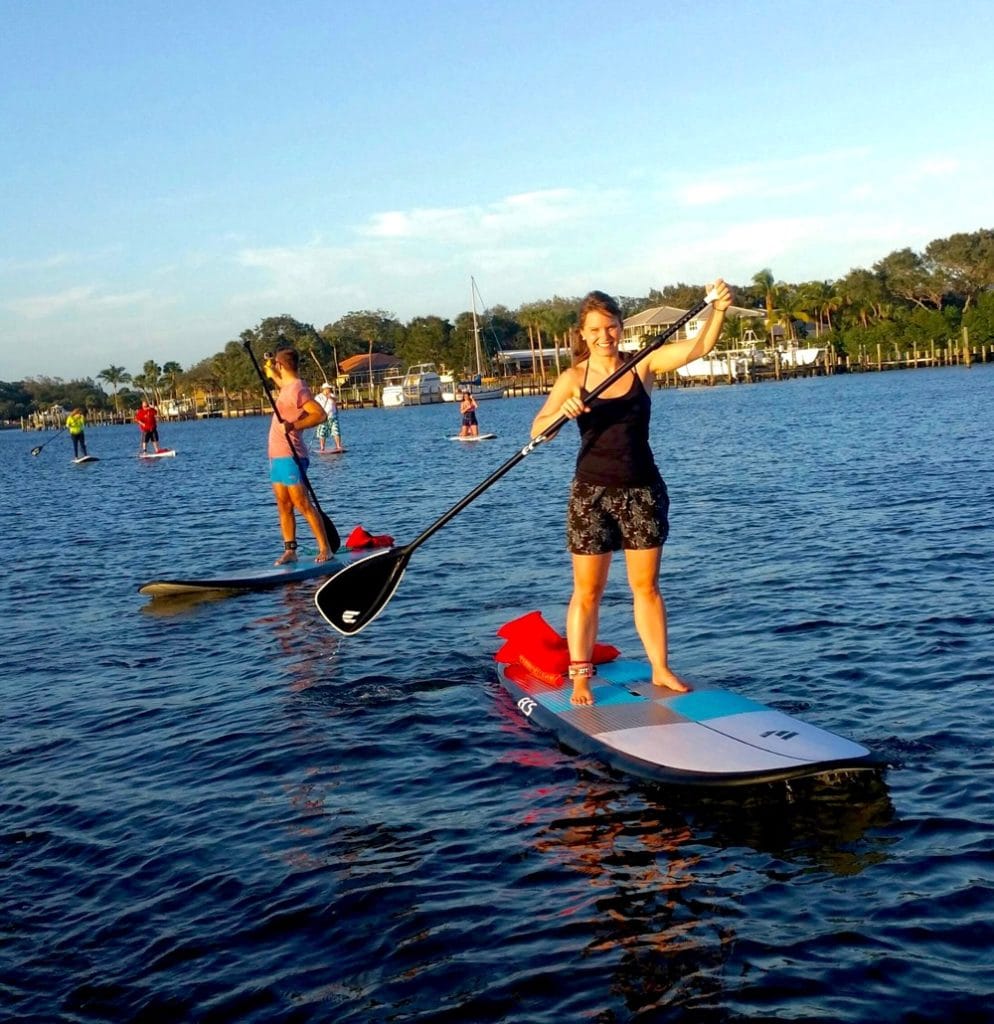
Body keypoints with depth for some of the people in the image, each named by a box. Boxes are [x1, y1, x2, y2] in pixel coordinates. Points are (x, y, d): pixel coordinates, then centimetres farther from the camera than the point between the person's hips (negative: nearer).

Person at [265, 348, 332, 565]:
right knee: (284, 505, 8)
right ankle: (290, 550, 11)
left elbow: (321, 415, -26)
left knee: (302, 504, -10)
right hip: (277, 456, 10)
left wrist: (294, 425, -35)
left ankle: (325, 549, -7)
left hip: (290, 456, -10)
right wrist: (271, 374, 46)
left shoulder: (297, 389, -16)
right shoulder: (289, 386, 15)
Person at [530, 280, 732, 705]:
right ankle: (579, 676, 12)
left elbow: (698, 346, -9)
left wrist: (718, 310, -26)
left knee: (646, 586, 10)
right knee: (587, 590, 4)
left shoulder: (644, 366, 1)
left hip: (643, 490, 2)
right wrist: (562, 413, -31)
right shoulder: (574, 378, -3)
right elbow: (537, 431, -10)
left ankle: (661, 669, 19)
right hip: (591, 493, -1)